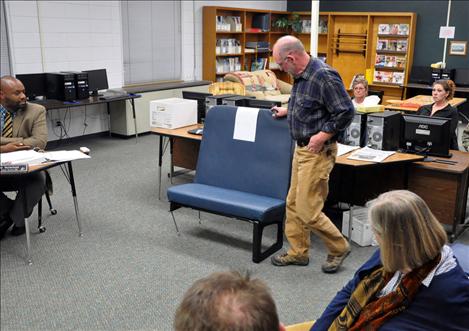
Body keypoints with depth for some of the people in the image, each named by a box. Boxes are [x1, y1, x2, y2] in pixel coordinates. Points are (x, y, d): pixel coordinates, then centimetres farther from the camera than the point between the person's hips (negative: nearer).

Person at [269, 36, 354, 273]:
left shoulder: (324, 76, -21)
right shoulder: (302, 76, 8)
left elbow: (346, 112, -21)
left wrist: (322, 135, -21)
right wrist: (288, 110, 19)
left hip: (318, 152, -10)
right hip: (301, 148, 10)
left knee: (308, 210, -5)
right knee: (293, 204, 14)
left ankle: (339, 248, 17)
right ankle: (298, 252, 27)